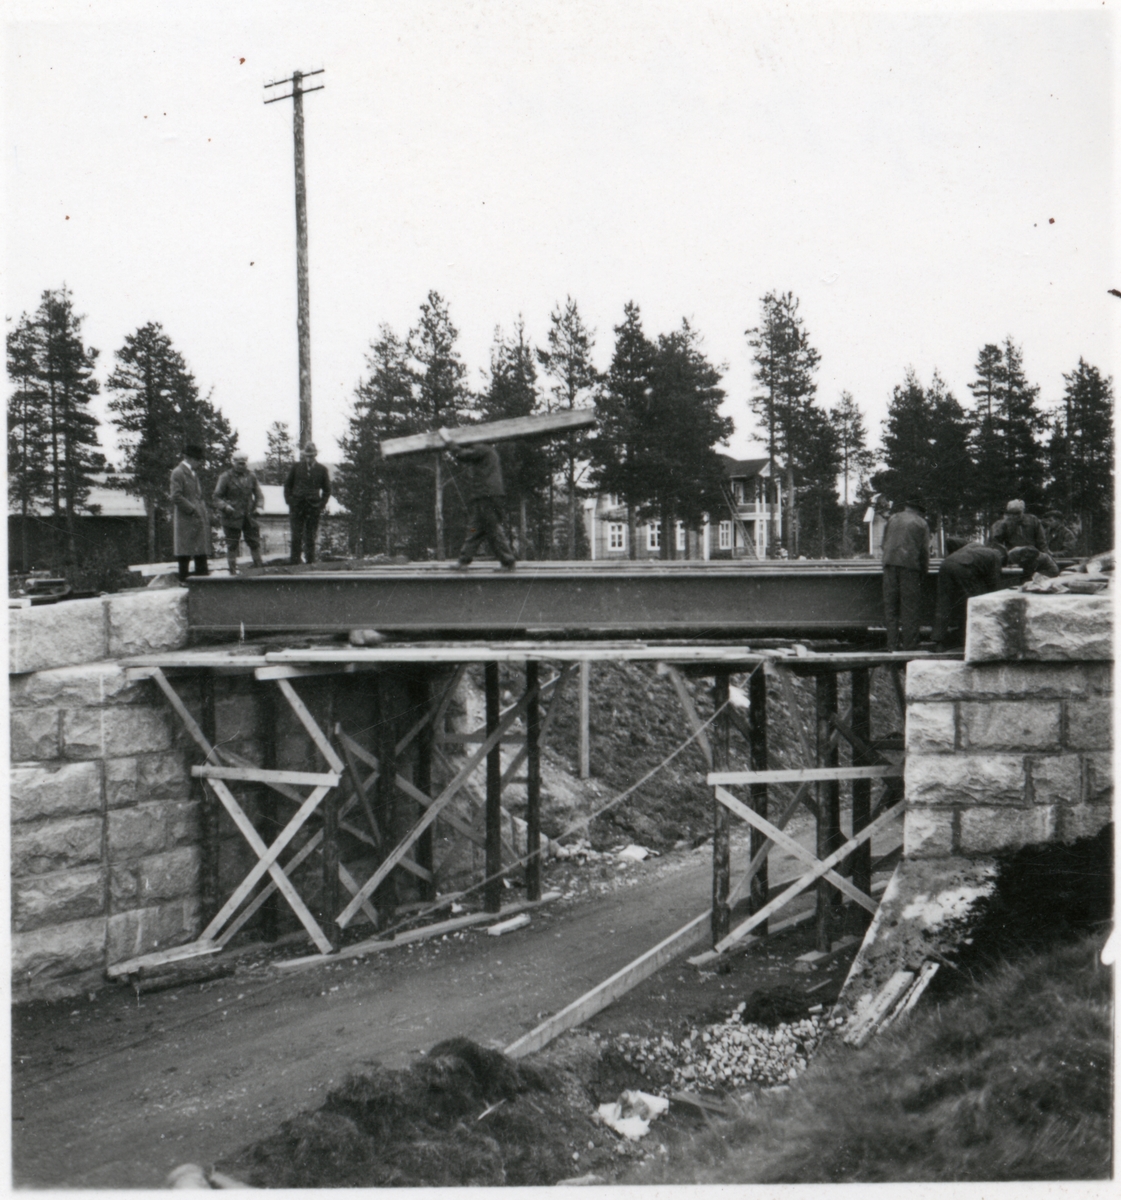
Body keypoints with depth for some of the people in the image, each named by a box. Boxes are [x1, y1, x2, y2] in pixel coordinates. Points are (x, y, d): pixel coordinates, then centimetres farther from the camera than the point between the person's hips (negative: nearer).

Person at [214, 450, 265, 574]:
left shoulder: (251, 476, 11)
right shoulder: (225, 477, 0)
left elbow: (259, 494, 18)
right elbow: (217, 497, 0)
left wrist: (259, 505, -1)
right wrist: (225, 506, -18)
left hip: (249, 516, 3)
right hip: (232, 517, -3)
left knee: (255, 544, 4)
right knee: (232, 546, -1)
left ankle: (259, 567, 15)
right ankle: (233, 571, 5)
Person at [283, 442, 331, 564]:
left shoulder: (321, 469, 5)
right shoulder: (296, 467, 7)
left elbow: (327, 490, 13)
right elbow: (287, 485, 13)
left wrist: (321, 504, 1)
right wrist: (289, 501, 2)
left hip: (313, 508, 0)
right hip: (297, 507, 0)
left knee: (310, 538, 1)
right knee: (296, 537, -5)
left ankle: (310, 562, 5)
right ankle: (295, 562, -5)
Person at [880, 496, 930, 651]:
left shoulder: (893, 518, 18)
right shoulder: (921, 524, 8)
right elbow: (925, 551, 4)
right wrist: (923, 573, 12)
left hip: (890, 563, 3)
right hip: (909, 564, -3)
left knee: (890, 604, 5)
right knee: (909, 605, 0)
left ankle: (892, 642, 3)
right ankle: (909, 642, 0)